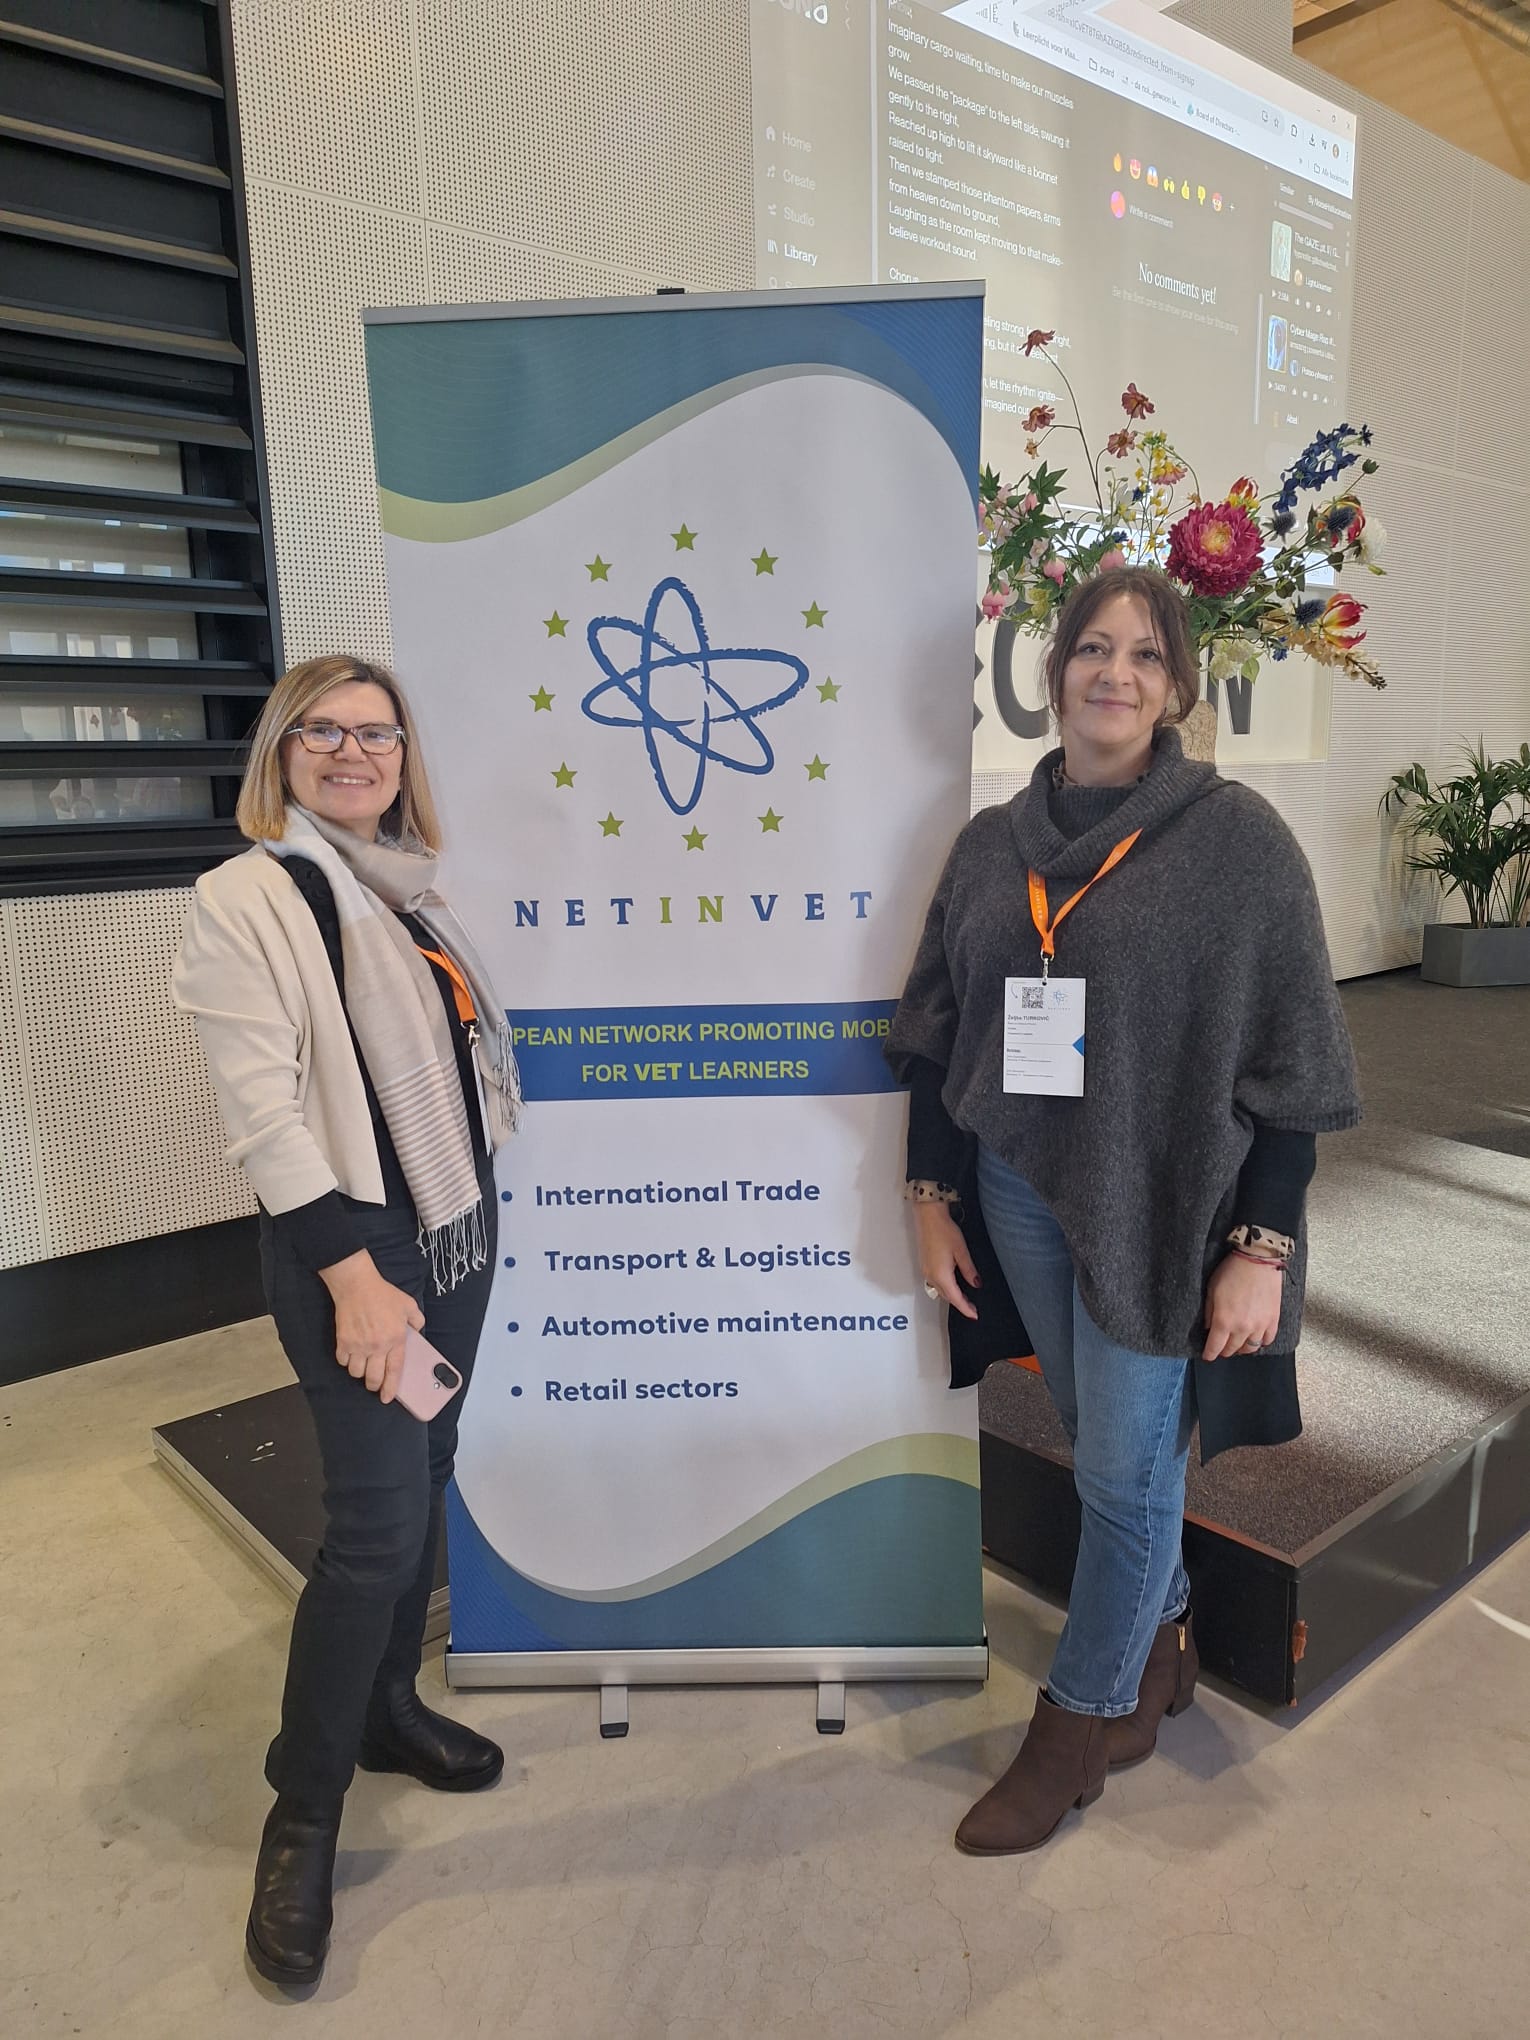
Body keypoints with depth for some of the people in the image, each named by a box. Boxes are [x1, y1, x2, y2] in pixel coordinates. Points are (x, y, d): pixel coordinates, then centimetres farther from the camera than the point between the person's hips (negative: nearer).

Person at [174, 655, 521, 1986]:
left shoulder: (410, 889, 9)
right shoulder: (249, 897, -12)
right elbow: (262, 1112, -17)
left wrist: (472, 1220, 14)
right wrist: (353, 1276, -20)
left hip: (458, 1230, 7)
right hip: (353, 1243, -7)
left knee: (425, 1480, 17)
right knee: (378, 1523, -5)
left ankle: (389, 1709, 37)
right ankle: (303, 1816, 15)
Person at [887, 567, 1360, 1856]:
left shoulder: (1236, 838, -8)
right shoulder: (992, 844, 4)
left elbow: (1286, 1061, -9)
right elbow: (936, 1035, 7)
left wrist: (1263, 1247, -12)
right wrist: (933, 1196, 6)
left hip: (1164, 1207, -4)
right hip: (1020, 1194, 4)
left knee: (1126, 1470, 6)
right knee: (1106, 1449, 18)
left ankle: (1078, 1727, 28)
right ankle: (1163, 1644, 43)